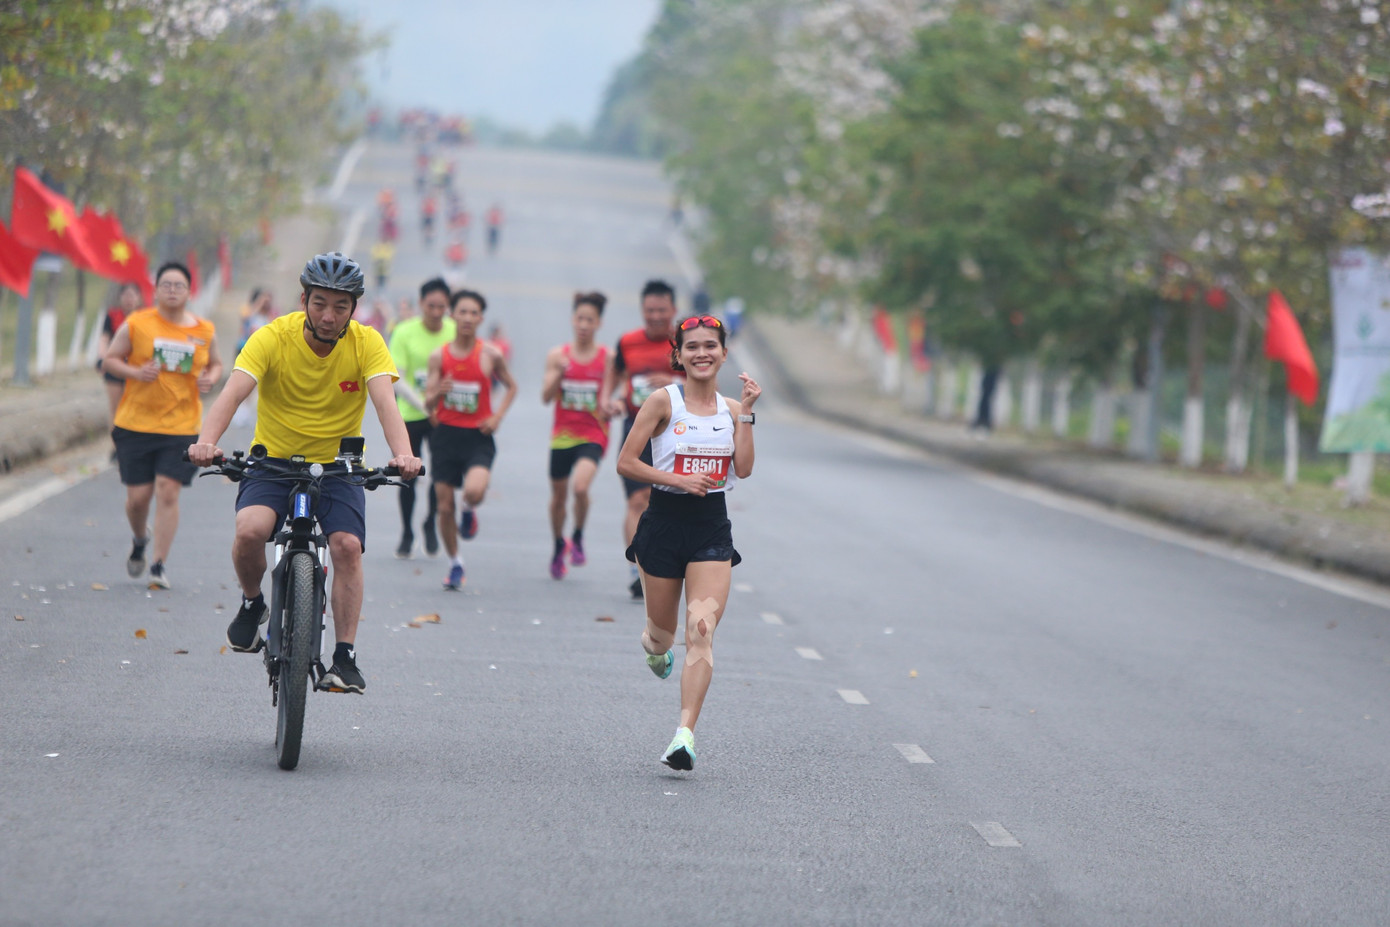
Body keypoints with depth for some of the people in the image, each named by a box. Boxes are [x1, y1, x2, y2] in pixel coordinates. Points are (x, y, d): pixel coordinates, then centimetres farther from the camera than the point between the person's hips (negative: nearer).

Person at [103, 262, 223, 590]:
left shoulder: (204, 331, 5)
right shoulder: (136, 325, -1)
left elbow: (216, 364, 20)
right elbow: (110, 360, 5)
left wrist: (211, 378, -3)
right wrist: (136, 372, -14)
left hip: (182, 426, 0)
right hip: (136, 423, 0)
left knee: (168, 492, -10)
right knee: (138, 495, 1)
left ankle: (159, 564, -1)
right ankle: (139, 541, 34)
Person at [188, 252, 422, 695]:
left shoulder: (366, 343, -12)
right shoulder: (273, 337, -15)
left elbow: (385, 403, -25)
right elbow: (233, 393, -27)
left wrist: (403, 455, -46)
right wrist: (207, 442, -47)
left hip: (337, 466, 1)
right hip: (273, 460, -1)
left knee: (347, 545, -23)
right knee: (250, 530, -28)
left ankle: (345, 657, -11)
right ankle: (252, 604, 3)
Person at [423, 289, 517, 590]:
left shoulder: (491, 355, -3)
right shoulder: (439, 356, -1)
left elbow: (511, 387, 14)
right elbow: (428, 404, -1)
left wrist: (498, 416, -1)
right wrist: (437, 393, -24)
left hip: (478, 437, -2)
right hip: (446, 433, 2)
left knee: (474, 491, -28)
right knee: (445, 506, 3)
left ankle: (469, 511, 10)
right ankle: (455, 564, 23)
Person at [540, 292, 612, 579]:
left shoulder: (607, 357, -3)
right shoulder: (557, 355, 1)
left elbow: (609, 398, 3)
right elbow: (546, 397, -5)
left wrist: (609, 404, -19)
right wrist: (558, 373, -21)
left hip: (593, 434, -2)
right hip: (563, 434, 2)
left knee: (581, 486, -26)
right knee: (558, 496, 12)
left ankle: (578, 538, 0)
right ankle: (559, 545, 38)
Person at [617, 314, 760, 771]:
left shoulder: (730, 408, 7)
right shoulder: (664, 401, -5)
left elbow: (743, 469, -4)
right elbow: (626, 462, -7)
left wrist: (745, 414, -7)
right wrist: (678, 479, -16)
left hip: (712, 530, 2)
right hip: (664, 523, -2)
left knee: (702, 630, -14)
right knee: (663, 629, 12)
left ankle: (685, 734, -20)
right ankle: (654, 647, 52)